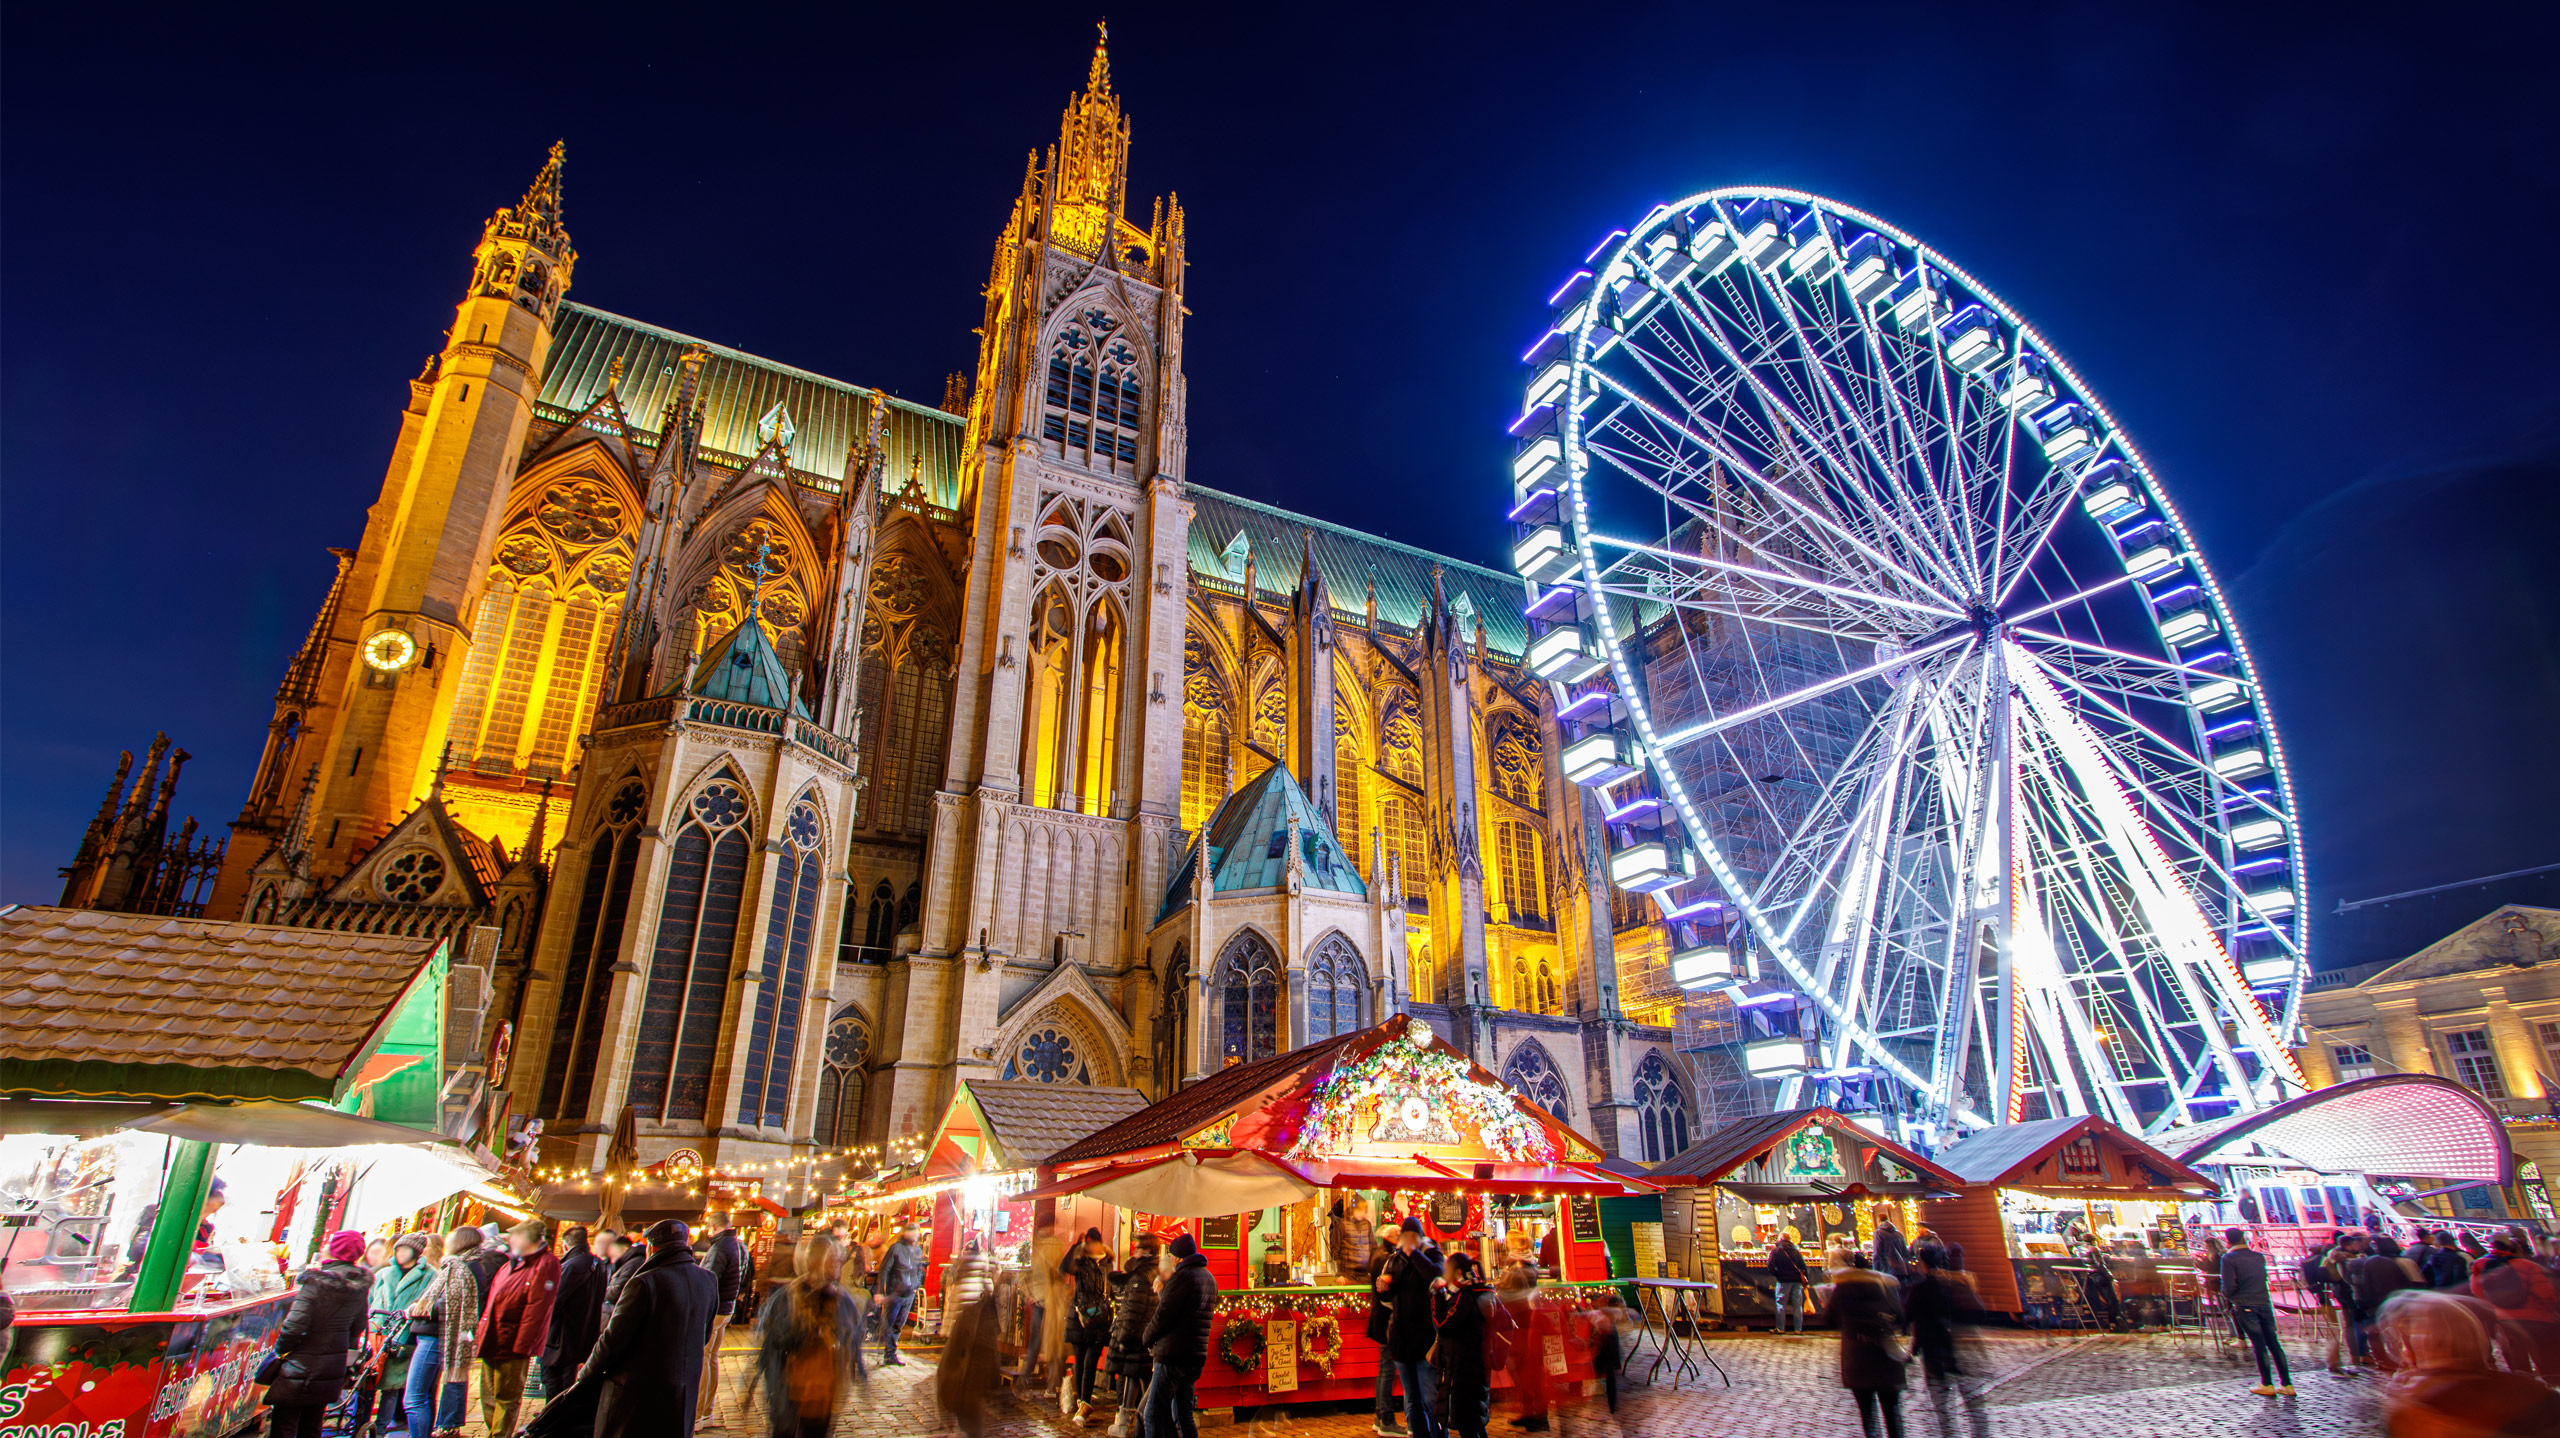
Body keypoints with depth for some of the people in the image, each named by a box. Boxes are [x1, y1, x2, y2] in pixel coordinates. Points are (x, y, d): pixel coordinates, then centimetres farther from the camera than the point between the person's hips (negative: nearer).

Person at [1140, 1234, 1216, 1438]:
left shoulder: (1182, 1276, -13)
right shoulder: (1209, 1279, 15)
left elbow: (1164, 1314, -16)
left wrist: (1147, 1338, 1)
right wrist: (1163, 1290, 22)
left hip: (1173, 1355, -9)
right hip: (1197, 1354, 9)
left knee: (1154, 1414, -5)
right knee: (1183, 1414, 17)